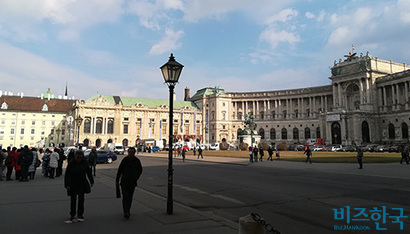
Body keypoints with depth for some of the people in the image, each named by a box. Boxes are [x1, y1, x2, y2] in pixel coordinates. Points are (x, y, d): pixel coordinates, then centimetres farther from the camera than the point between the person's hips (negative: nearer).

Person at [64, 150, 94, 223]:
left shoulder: (85, 162, -3)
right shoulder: (71, 164, -12)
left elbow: (89, 172, 8)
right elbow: (67, 175, -13)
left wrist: (91, 181, 12)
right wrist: (67, 185, -20)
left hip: (82, 184, 2)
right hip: (73, 185, -1)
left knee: (81, 199, 0)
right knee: (73, 200, 4)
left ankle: (80, 215, 11)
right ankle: (72, 216, 15)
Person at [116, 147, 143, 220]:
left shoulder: (137, 161, 0)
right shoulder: (124, 160, -6)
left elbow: (140, 170, 14)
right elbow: (119, 170, 1)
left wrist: (136, 178, 6)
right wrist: (117, 180, 4)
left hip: (132, 183, 3)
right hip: (124, 182, -2)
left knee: (130, 197, 12)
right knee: (125, 197, -12)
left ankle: (128, 210, 29)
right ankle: (126, 212, -14)